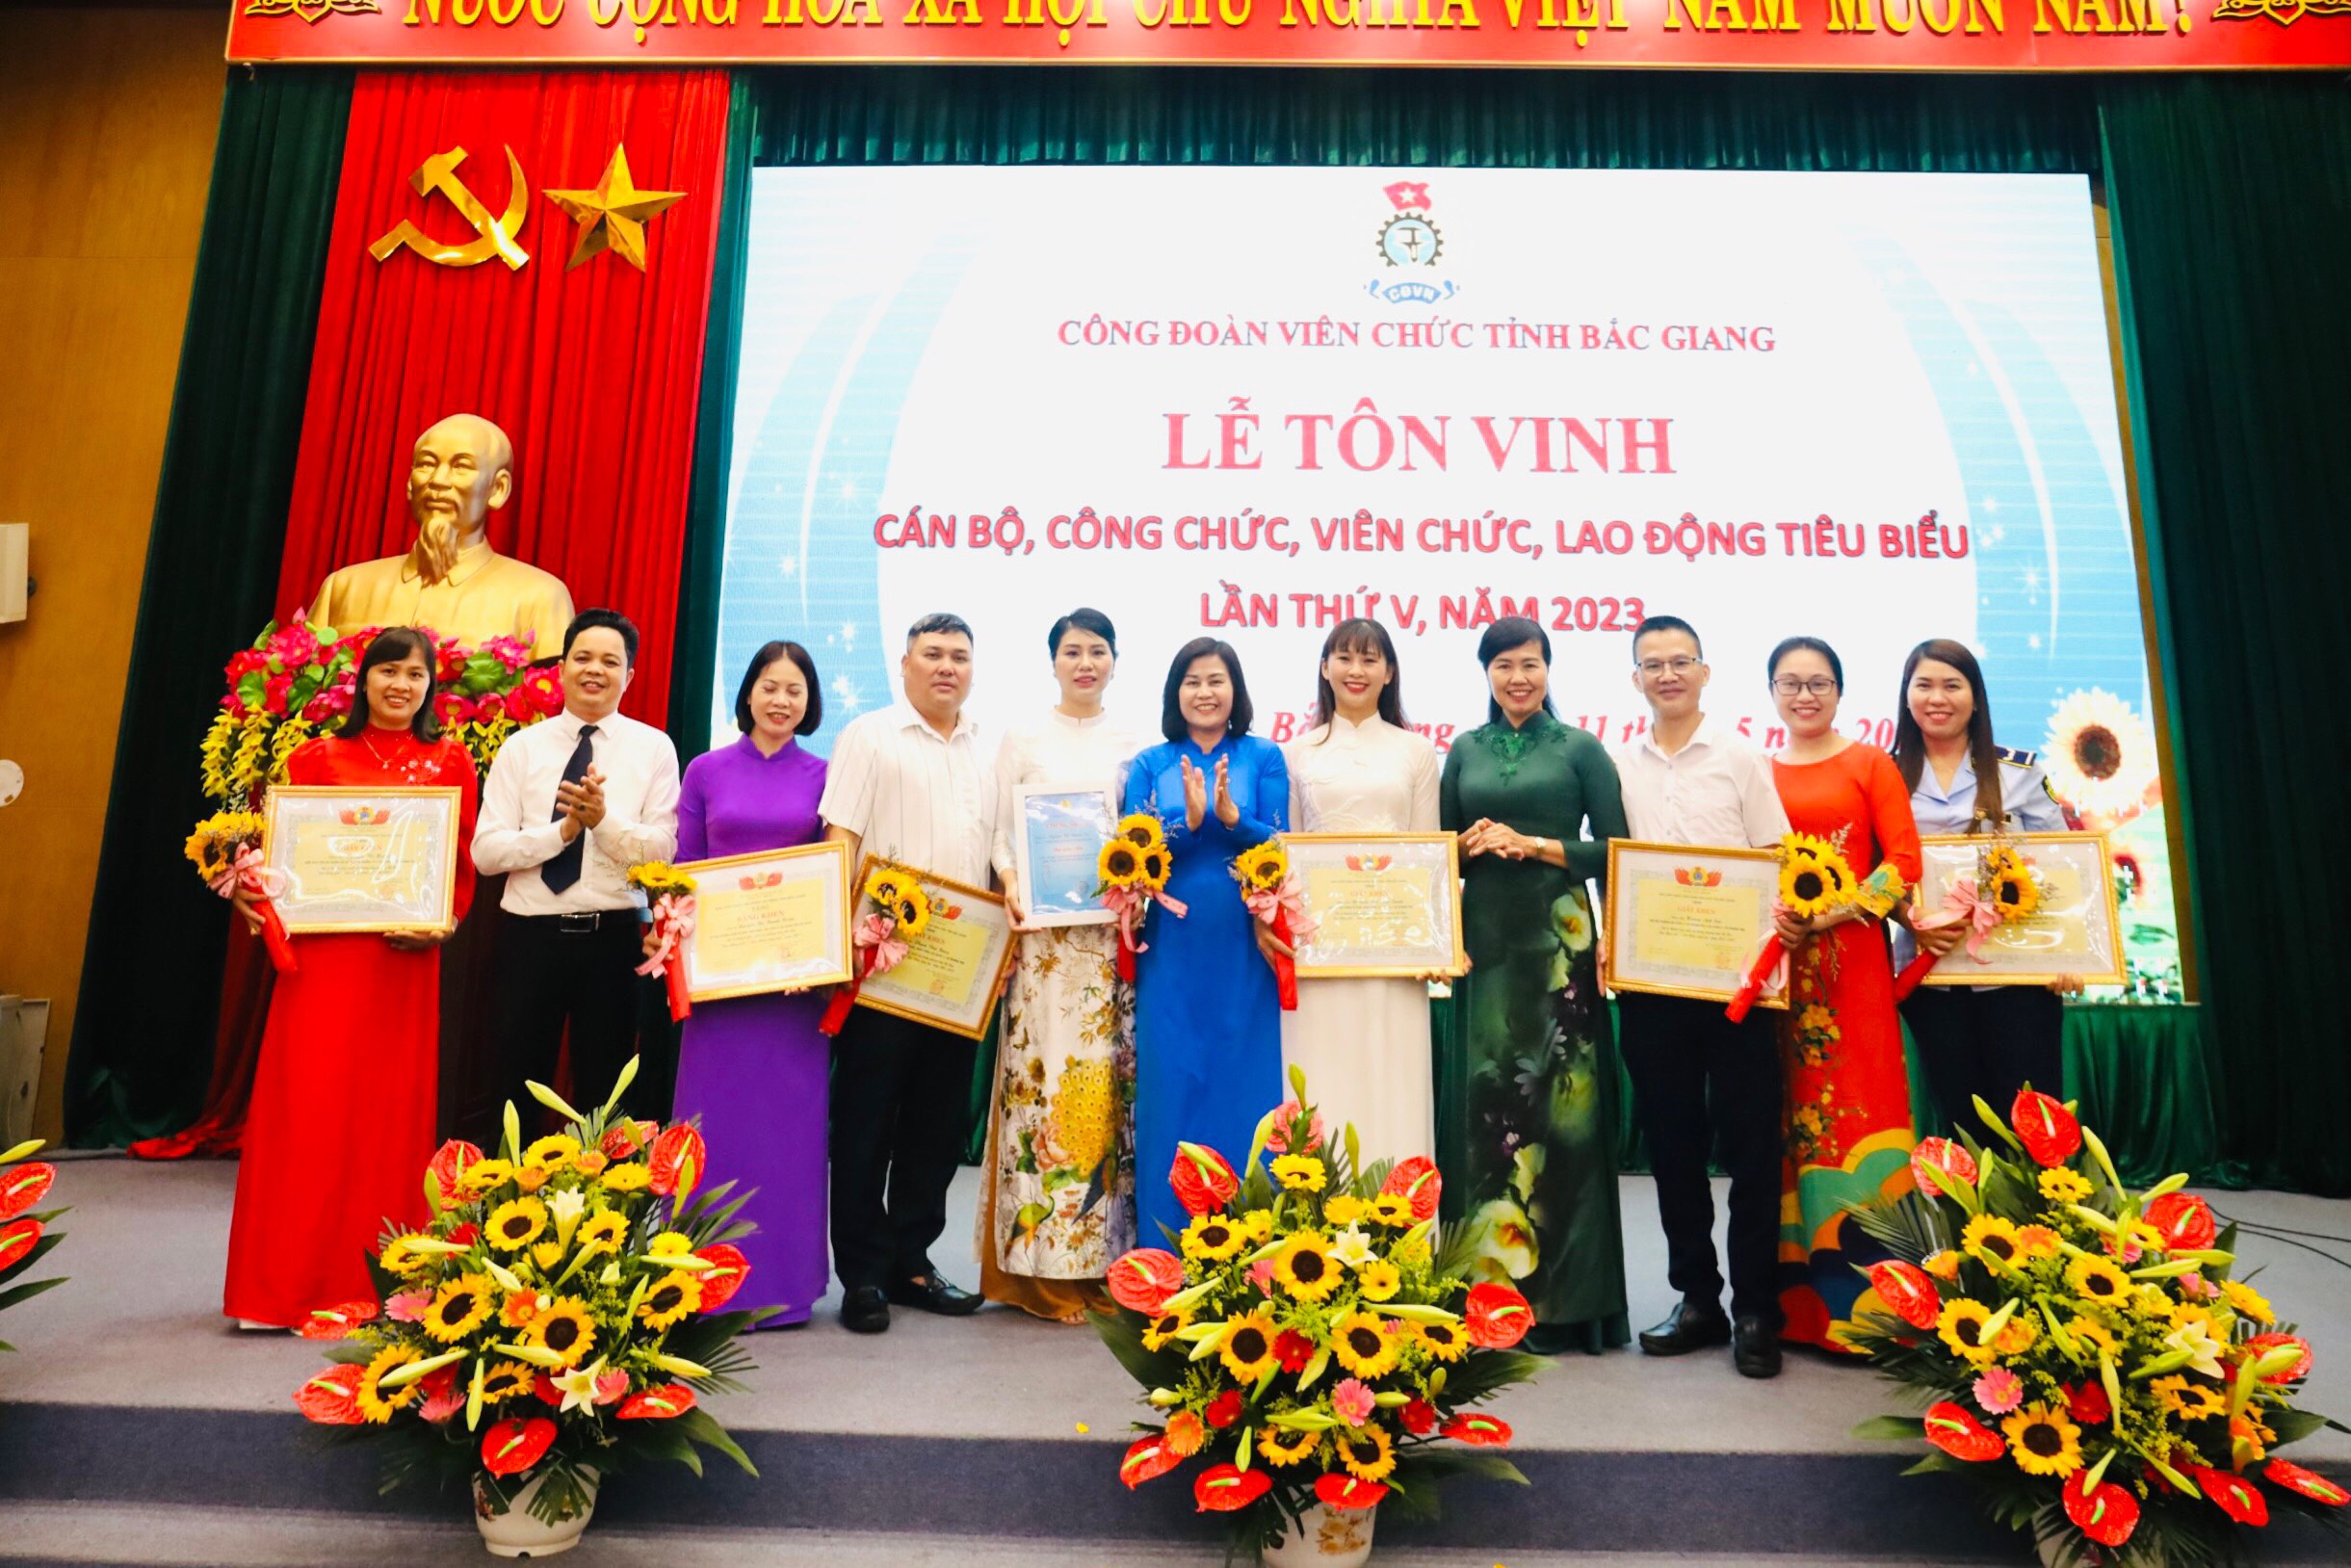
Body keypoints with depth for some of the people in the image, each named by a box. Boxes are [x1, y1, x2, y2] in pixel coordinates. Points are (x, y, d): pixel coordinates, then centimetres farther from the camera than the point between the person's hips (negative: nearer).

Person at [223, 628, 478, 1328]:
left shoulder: (451, 763, 7)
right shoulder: (318, 757, 6)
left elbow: (466, 866, 5)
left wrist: (444, 924, -9)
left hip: (406, 960, 1)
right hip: (324, 954, -1)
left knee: (391, 1112, 6)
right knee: (310, 1109, -1)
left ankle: (377, 1284, 17)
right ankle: (289, 1287, 11)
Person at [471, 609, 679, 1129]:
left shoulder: (654, 748, 2)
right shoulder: (522, 746, 4)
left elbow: (661, 852, -6)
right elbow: (486, 852, -4)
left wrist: (604, 819, -22)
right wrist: (563, 830, -16)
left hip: (615, 936, -1)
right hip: (533, 935, 1)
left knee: (606, 1090, 11)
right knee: (519, 1086, 11)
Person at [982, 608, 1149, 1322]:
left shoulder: (1133, 746, 13)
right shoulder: (1022, 740, 8)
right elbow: (1002, 835, 4)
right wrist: (1013, 890, -13)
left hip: (1114, 933, 2)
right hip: (1041, 929, -2)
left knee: (1108, 1083, 1)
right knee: (1043, 1078, -5)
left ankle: (1106, 1255, 10)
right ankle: (1043, 1265, 2)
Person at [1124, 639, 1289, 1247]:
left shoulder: (1264, 758, 6)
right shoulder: (1150, 765, 8)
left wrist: (1230, 817, -20)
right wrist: (1189, 822, -18)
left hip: (1245, 948, -1)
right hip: (1172, 950, 1)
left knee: (1246, 1088, 3)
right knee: (1171, 1089, 3)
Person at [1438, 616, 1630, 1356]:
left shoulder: (1581, 749, 4)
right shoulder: (1464, 750, 13)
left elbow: (1615, 850, -2)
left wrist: (1531, 845, -11)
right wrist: (1471, 844, -6)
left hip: (1559, 942, -3)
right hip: (1485, 943, 3)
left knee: (1558, 1110, -2)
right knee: (1484, 1108, 3)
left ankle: (1562, 1298, 9)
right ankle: (1488, 1287, 14)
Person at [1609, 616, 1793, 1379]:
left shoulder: (1740, 757, 4)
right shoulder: (1619, 765, 10)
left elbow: (1775, 862, 1)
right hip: (1648, 975, 3)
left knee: (1749, 1138, 1)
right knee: (1671, 1139, 9)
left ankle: (1754, 1310, 13)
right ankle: (1696, 1298, 22)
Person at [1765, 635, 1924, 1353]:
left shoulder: (1870, 765, 4)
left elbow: (1905, 861, -4)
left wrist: (1833, 912, -15)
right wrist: (1764, 915, -10)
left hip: (1850, 962, -2)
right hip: (1774, 962, 3)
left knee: (1854, 1110, -3)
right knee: (1784, 1120, 5)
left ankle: (1862, 1301, 6)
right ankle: (1796, 1300, 14)